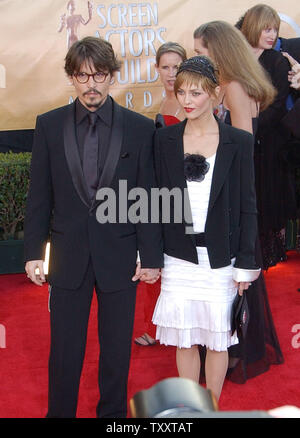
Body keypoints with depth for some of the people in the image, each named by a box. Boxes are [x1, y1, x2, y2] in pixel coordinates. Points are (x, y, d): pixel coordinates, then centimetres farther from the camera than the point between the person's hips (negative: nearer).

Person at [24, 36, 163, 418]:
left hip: (120, 255, 0)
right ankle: (59, 412, 31)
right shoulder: (49, 125, 0)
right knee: (64, 349, 11)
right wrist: (33, 252, -1)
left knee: (117, 348, 13)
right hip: (68, 255, 1)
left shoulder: (140, 128, -3)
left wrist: (151, 256, -3)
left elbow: (148, 197, -2)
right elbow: (39, 195, 2)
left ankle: (113, 412, 34)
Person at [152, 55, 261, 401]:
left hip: (220, 259, -1)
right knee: (184, 340, 11)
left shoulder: (239, 142, -3)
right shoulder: (164, 140, 1)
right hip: (179, 257, 2)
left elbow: (247, 207, -2)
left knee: (217, 340, 10)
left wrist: (246, 264, -4)